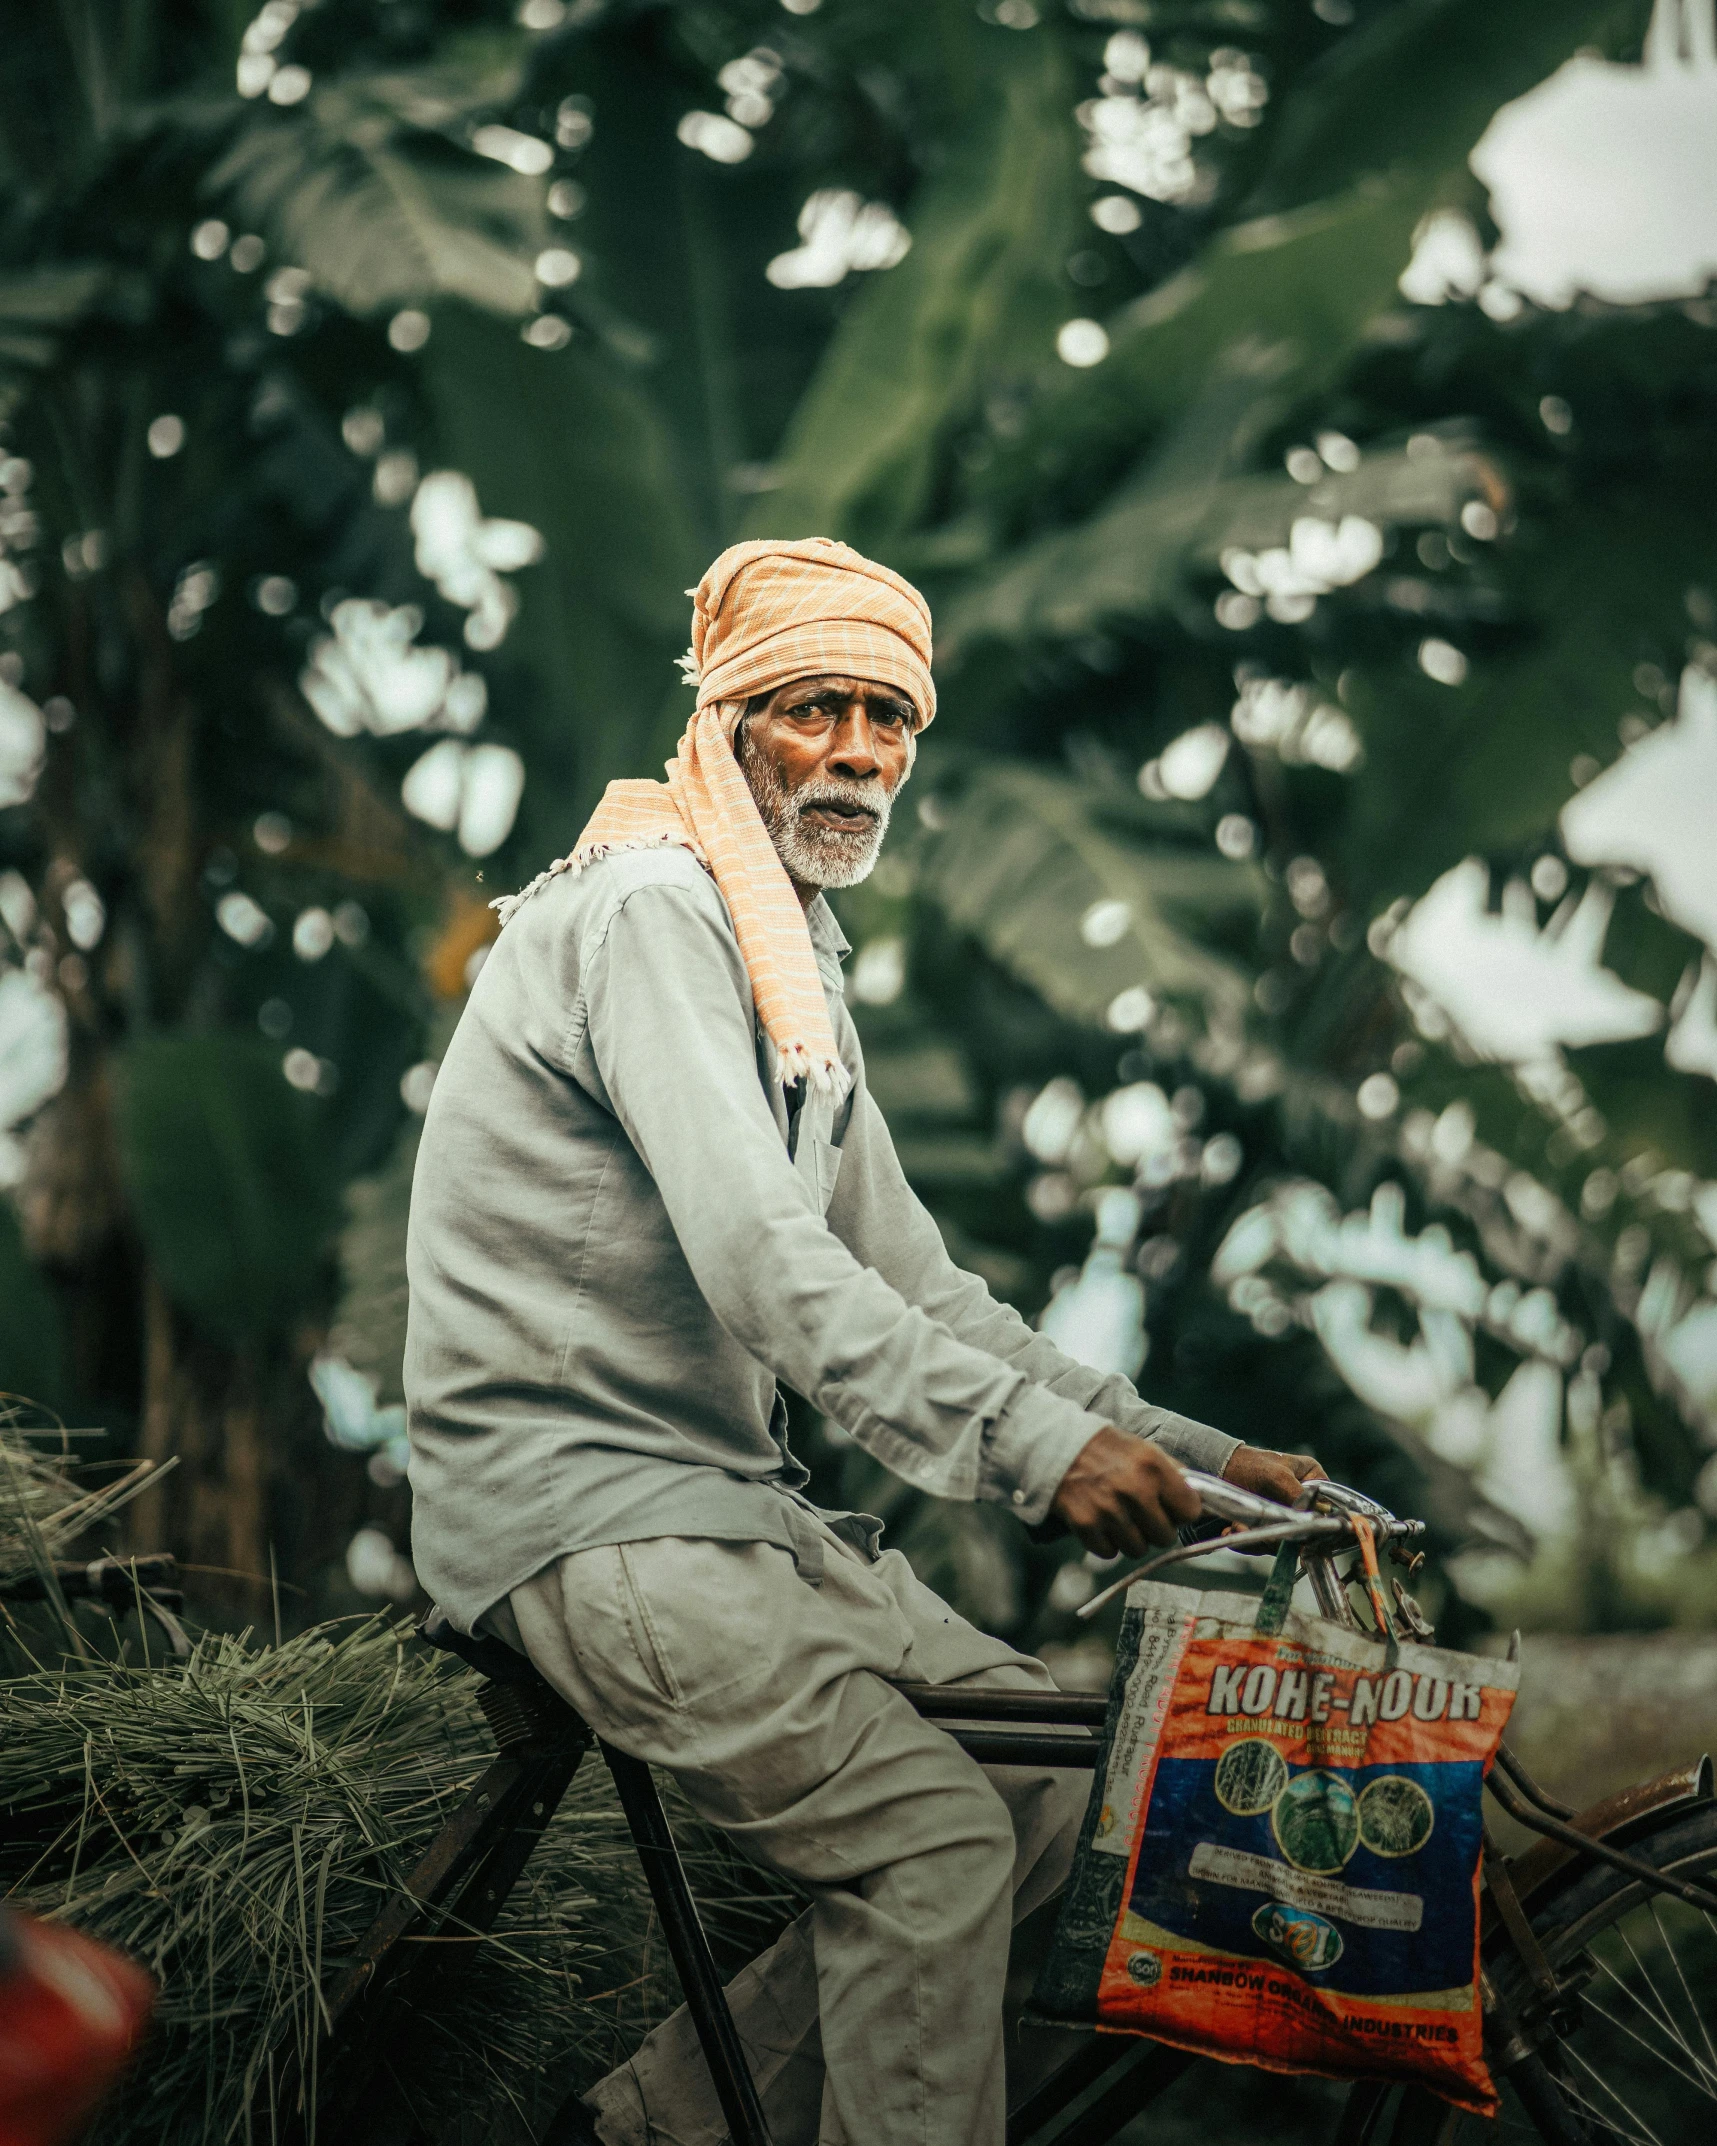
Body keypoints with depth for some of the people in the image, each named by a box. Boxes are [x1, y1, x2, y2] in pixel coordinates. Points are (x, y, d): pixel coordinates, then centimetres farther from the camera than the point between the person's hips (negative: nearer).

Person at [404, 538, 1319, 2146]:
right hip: (579, 1512, -10)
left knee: (1051, 1779, 4)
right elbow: (760, 1259, -26)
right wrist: (1034, 1443, -34)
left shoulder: (802, 980, 18)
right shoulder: (651, 908, -13)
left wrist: (1186, 1452, 5)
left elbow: (914, 1292, 15)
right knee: (932, 1829, -21)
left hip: (731, 1503, 10)